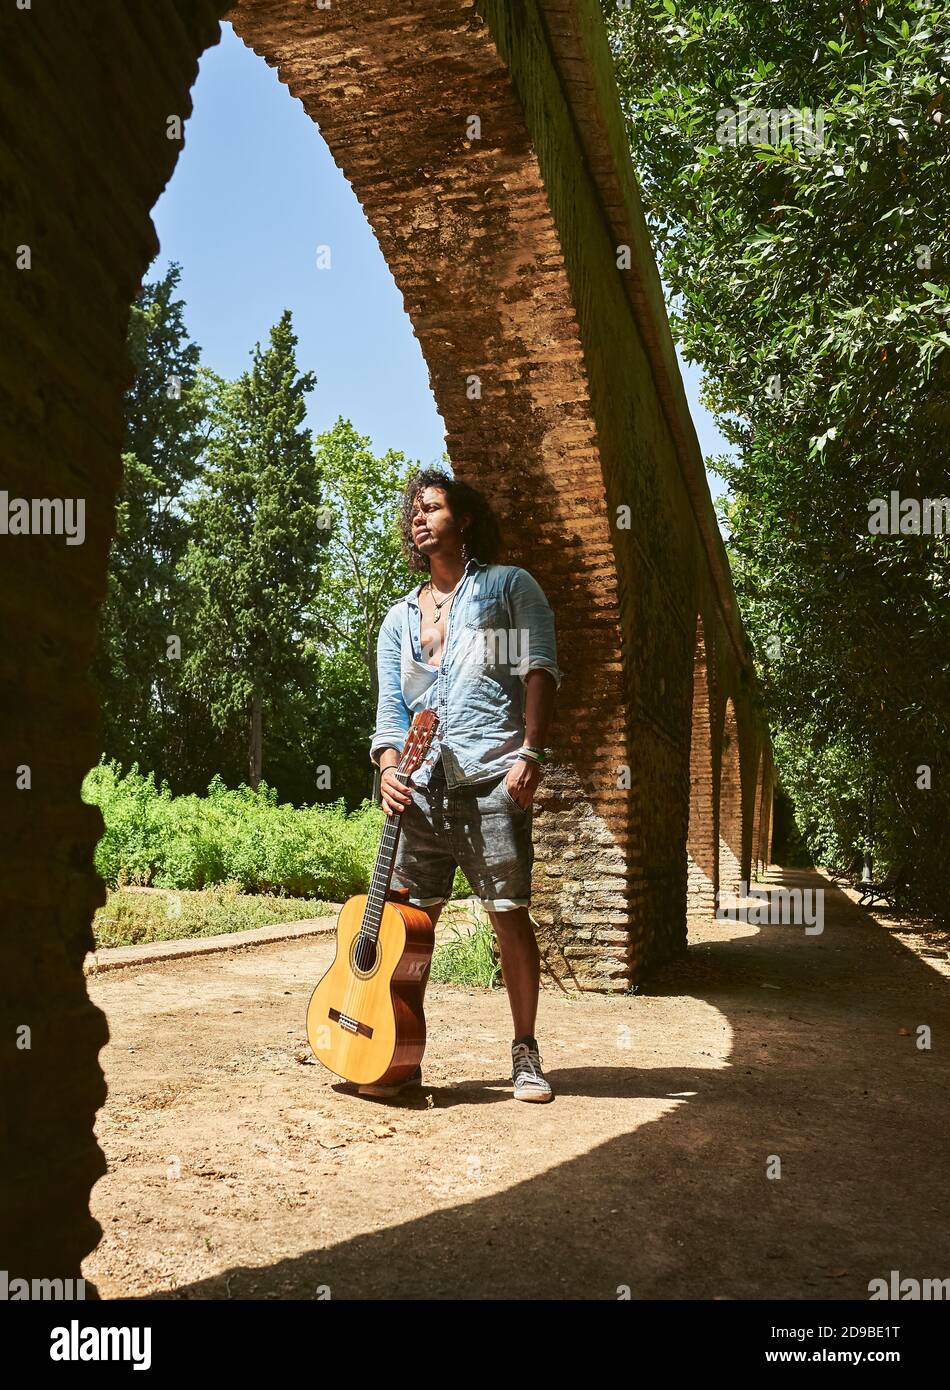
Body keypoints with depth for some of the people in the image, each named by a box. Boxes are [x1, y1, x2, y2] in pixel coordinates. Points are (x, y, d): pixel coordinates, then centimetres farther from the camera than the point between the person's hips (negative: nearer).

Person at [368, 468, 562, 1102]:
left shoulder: (510, 585, 10)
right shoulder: (400, 618, 22)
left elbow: (540, 668, -3)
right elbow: (390, 707, 15)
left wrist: (530, 753, -16)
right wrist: (390, 769, -4)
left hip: (492, 780, -4)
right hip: (422, 788, 4)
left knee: (511, 913, -2)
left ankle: (526, 1053, 12)